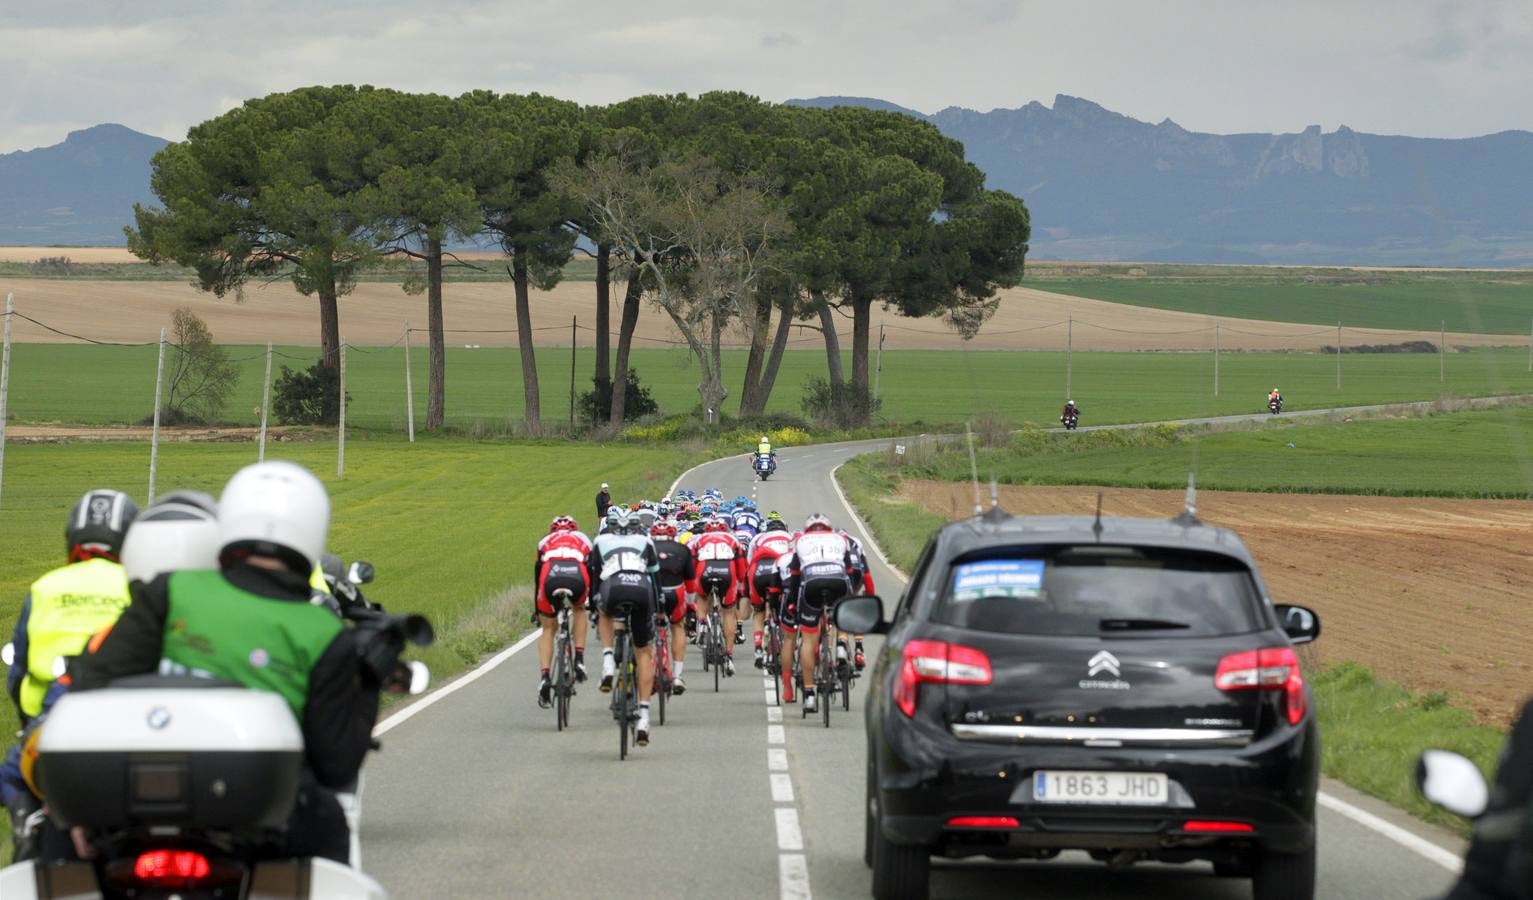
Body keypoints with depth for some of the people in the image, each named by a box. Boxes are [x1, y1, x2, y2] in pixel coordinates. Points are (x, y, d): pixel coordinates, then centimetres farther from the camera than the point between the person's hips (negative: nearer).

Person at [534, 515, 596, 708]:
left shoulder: (545, 542, 36)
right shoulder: (583, 540, 36)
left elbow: (537, 577, 38)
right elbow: (593, 573, 38)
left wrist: (537, 612, 46)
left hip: (551, 577, 0)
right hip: (577, 576, 0)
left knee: (548, 629, 19)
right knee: (579, 609, 33)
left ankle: (544, 677, 3)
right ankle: (579, 659, 19)